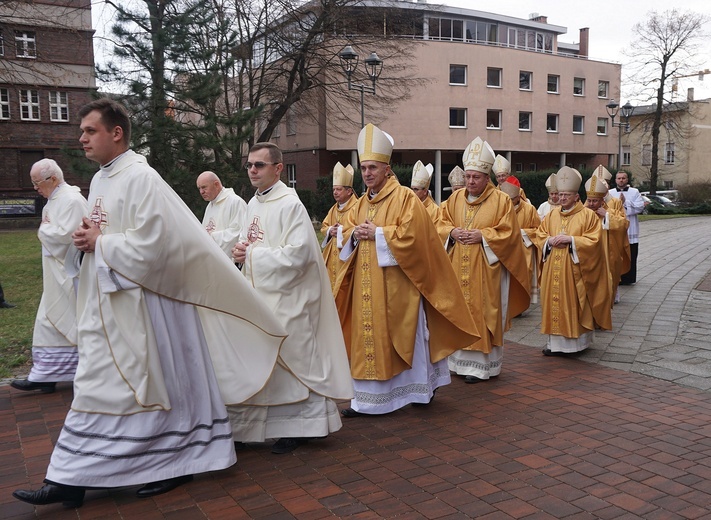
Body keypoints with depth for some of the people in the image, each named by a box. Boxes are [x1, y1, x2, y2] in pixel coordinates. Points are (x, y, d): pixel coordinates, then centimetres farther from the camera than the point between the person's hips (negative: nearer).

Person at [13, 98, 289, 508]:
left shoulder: (141, 178, -14)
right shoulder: (100, 180, 14)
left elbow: (151, 244, -22)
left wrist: (99, 243, -12)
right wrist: (88, 240, 0)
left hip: (137, 302, -9)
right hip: (107, 302, 9)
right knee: (97, 385, 12)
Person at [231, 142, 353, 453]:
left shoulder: (290, 204, -14)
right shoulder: (253, 204, 11)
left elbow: (299, 252, -22)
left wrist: (252, 255, -15)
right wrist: (241, 249, -1)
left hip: (286, 296, -8)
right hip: (259, 293, 8)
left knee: (291, 359, 1)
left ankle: (300, 426, 17)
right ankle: (247, 425, 26)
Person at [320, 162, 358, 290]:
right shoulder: (333, 209, 16)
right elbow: (323, 227, 19)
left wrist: (341, 230, -17)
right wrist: (330, 231, -3)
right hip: (332, 257, 8)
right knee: (332, 283, 11)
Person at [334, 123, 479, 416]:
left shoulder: (405, 198, -9)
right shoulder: (362, 202, 14)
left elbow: (411, 235, -18)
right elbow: (346, 231, 16)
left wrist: (376, 233, -15)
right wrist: (356, 233, -6)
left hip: (395, 284, -7)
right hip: (366, 285, 7)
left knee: (403, 336, 2)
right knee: (367, 336, 9)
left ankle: (419, 389, 18)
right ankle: (368, 398, 18)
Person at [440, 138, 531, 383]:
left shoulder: (502, 200, -5)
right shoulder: (456, 198, 9)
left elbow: (509, 234, -7)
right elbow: (444, 223, 15)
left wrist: (481, 236, -16)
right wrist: (453, 232, -6)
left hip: (486, 269, -4)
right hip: (458, 268, 5)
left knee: (482, 313, -1)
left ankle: (481, 364, 7)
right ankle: (461, 358, 19)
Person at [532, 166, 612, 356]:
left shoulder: (588, 215, -2)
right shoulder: (551, 215, 12)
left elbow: (593, 240, -8)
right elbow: (539, 236, 14)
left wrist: (570, 239, -16)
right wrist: (549, 240, -6)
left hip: (574, 269, -4)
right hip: (553, 269, 4)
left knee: (573, 303, -2)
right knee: (554, 302, 4)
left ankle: (576, 340, 10)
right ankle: (555, 341, 10)